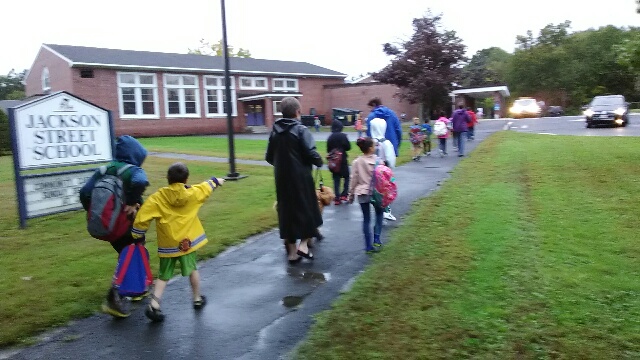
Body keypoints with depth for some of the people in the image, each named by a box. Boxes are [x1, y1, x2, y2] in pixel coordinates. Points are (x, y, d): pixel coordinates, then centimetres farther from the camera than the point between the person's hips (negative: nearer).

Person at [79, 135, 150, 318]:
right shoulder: (134, 171, -14)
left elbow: (85, 193, 3)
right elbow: (140, 183, -39)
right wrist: (132, 203, -26)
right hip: (129, 225, -6)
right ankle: (115, 297, -4)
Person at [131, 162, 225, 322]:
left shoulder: (157, 197, -9)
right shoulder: (192, 193, -3)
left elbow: (143, 216, -11)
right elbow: (206, 186, 17)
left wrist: (136, 235, 2)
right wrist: (216, 181, 38)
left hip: (167, 244, 0)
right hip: (187, 240, 1)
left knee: (163, 276, 9)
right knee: (192, 269, 19)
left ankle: (154, 305, -4)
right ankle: (197, 299, 32)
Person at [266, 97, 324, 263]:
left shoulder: (275, 131, 5)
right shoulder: (301, 129, -12)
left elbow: (269, 157, 9)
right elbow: (311, 153, -19)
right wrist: (319, 161, 2)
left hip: (282, 179, 5)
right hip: (301, 178, -5)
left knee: (287, 211, 12)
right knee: (307, 209, 13)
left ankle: (292, 252, 18)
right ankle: (303, 244, 7)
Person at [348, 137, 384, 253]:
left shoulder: (357, 162, -4)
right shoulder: (378, 160, -7)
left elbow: (354, 180, -1)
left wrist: (351, 195, 8)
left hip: (362, 194, 1)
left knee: (366, 219, 7)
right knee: (379, 214, 22)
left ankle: (369, 246, 9)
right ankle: (376, 239, 12)